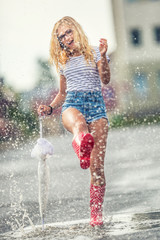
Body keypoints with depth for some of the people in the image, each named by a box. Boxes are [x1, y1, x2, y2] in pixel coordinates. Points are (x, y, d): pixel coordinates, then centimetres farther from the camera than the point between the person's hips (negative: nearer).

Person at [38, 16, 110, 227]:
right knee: (78, 124, -43)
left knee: (97, 166, -9)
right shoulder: (64, 62, 21)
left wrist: (103, 56, -20)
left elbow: (106, 80, -5)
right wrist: (50, 109, 12)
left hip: (96, 105, -1)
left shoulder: (95, 53, 11)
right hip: (72, 104, 1)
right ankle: (82, 145, -78)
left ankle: (96, 214, -1)